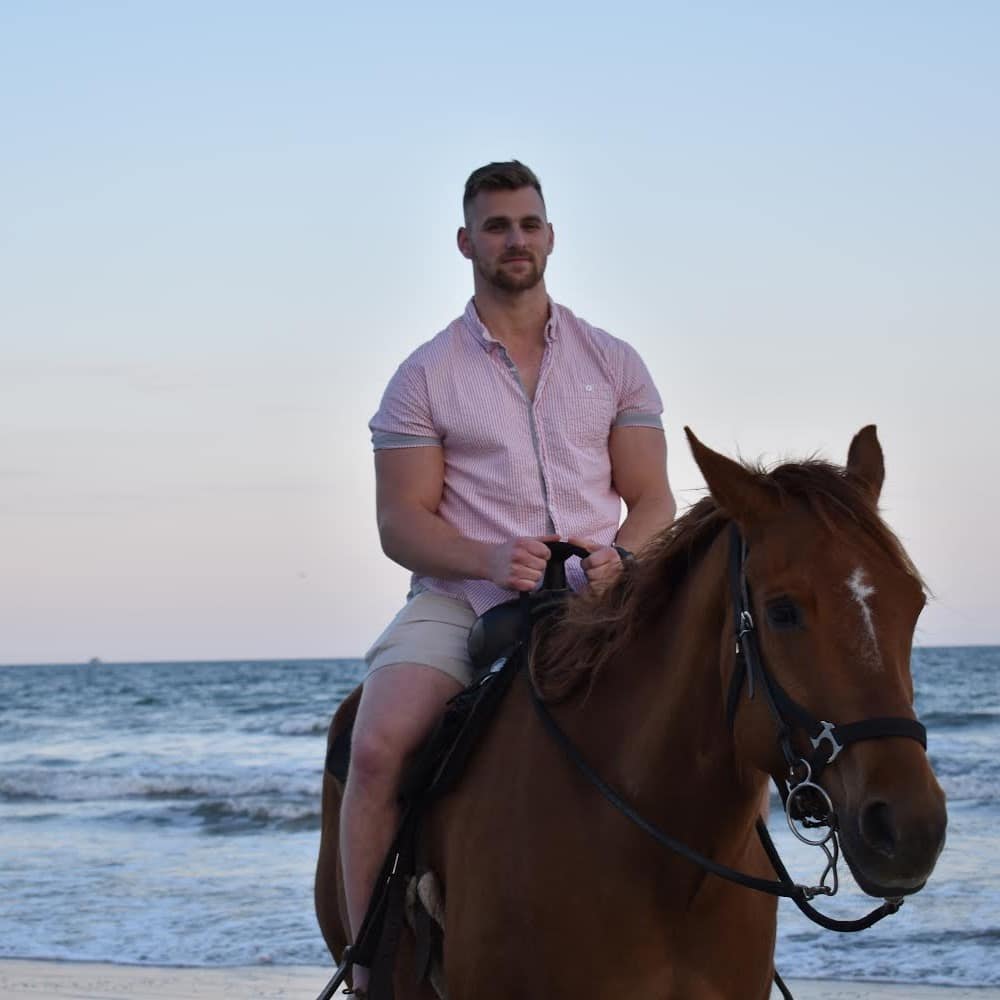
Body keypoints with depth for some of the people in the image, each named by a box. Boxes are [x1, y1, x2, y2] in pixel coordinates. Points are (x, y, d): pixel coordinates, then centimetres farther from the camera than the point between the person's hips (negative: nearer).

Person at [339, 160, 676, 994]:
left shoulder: (613, 362, 13)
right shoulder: (426, 376, 6)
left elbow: (653, 499, 11)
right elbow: (402, 522, -1)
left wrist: (620, 557, -13)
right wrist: (491, 560, -21)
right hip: (459, 601, -2)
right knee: (377, 748, -28)